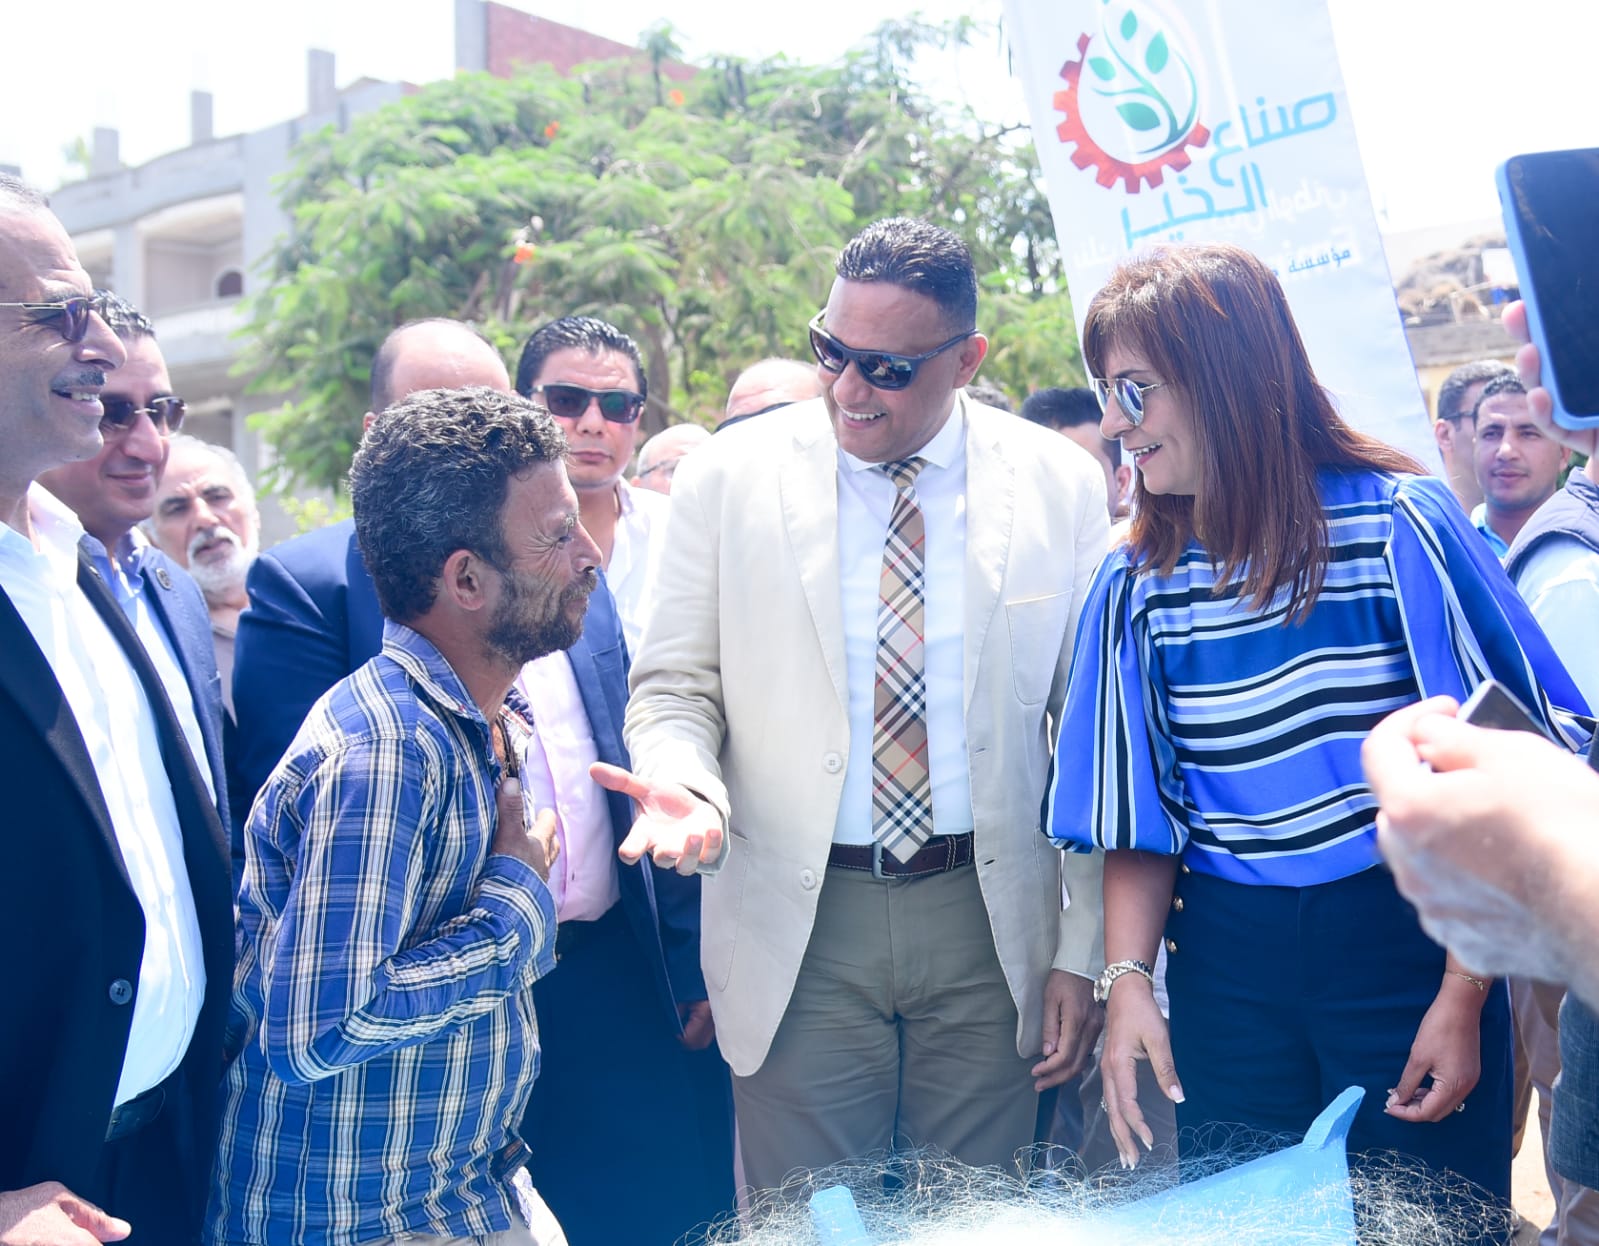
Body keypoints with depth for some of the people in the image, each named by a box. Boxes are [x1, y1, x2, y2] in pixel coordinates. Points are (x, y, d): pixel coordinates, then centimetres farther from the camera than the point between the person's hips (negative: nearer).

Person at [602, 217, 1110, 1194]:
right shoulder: (729, 476, -3)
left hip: (993, 922, 1)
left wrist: (1085, 953, 0)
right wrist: (685, 786, -20)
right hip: (799, 929, 0)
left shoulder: (1061, 486, -1)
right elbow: (676, 686, 3)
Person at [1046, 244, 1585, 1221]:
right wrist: (1127, 975, -9)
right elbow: (1141, 820, 4)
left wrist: (1465, 996, -11)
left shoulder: (1400, 524, -8)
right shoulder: (1135, 584, 2)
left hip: (1405, 949, -2)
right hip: (1226, 971, 3)